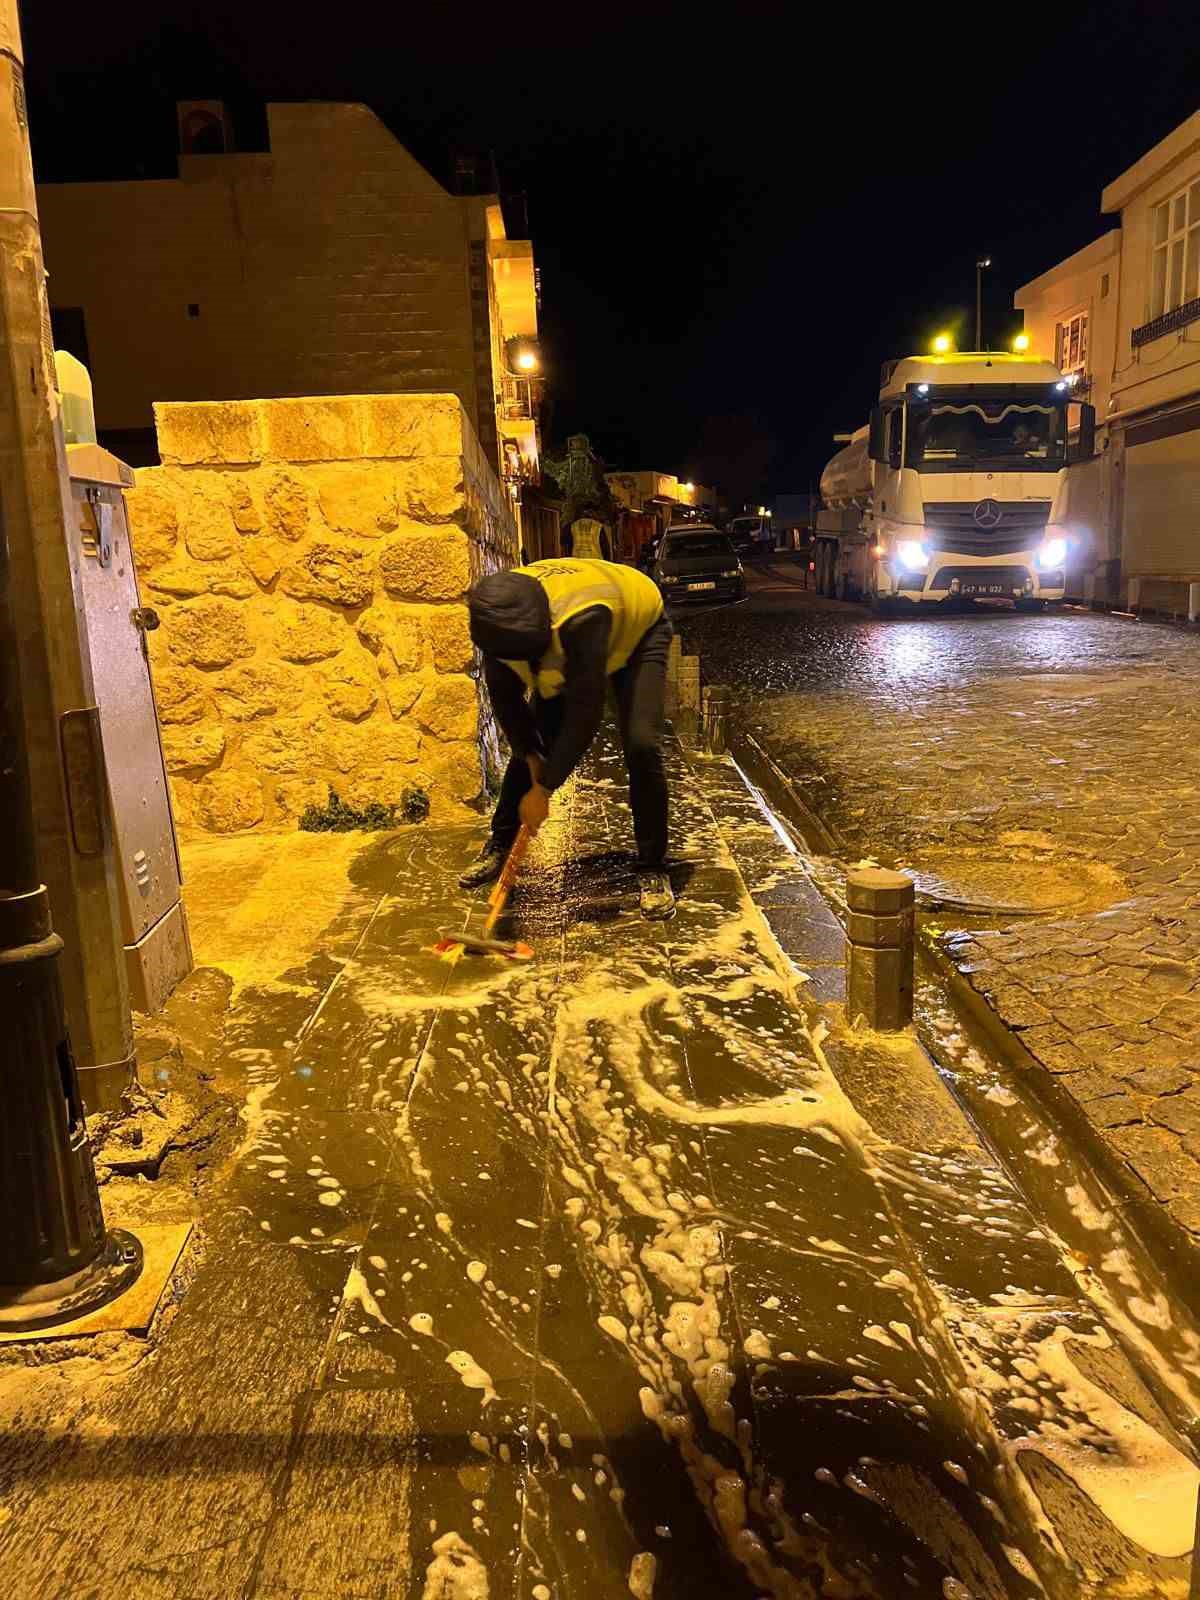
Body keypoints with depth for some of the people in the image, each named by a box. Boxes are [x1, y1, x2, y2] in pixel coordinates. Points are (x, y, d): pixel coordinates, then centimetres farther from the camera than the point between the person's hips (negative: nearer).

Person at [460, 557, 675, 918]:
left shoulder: (580, 620, -47)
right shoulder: (499, 620, -28)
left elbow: (584, 715, -42)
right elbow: (505, 696, -12)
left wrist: (542, 788, -36)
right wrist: (530, 757, -19)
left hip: (636, 632, -5)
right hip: (565, 648, 5)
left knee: (640, 745, -22)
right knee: (531, 742, -2)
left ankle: (652, 870, -9)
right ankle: (500, 845, 16)